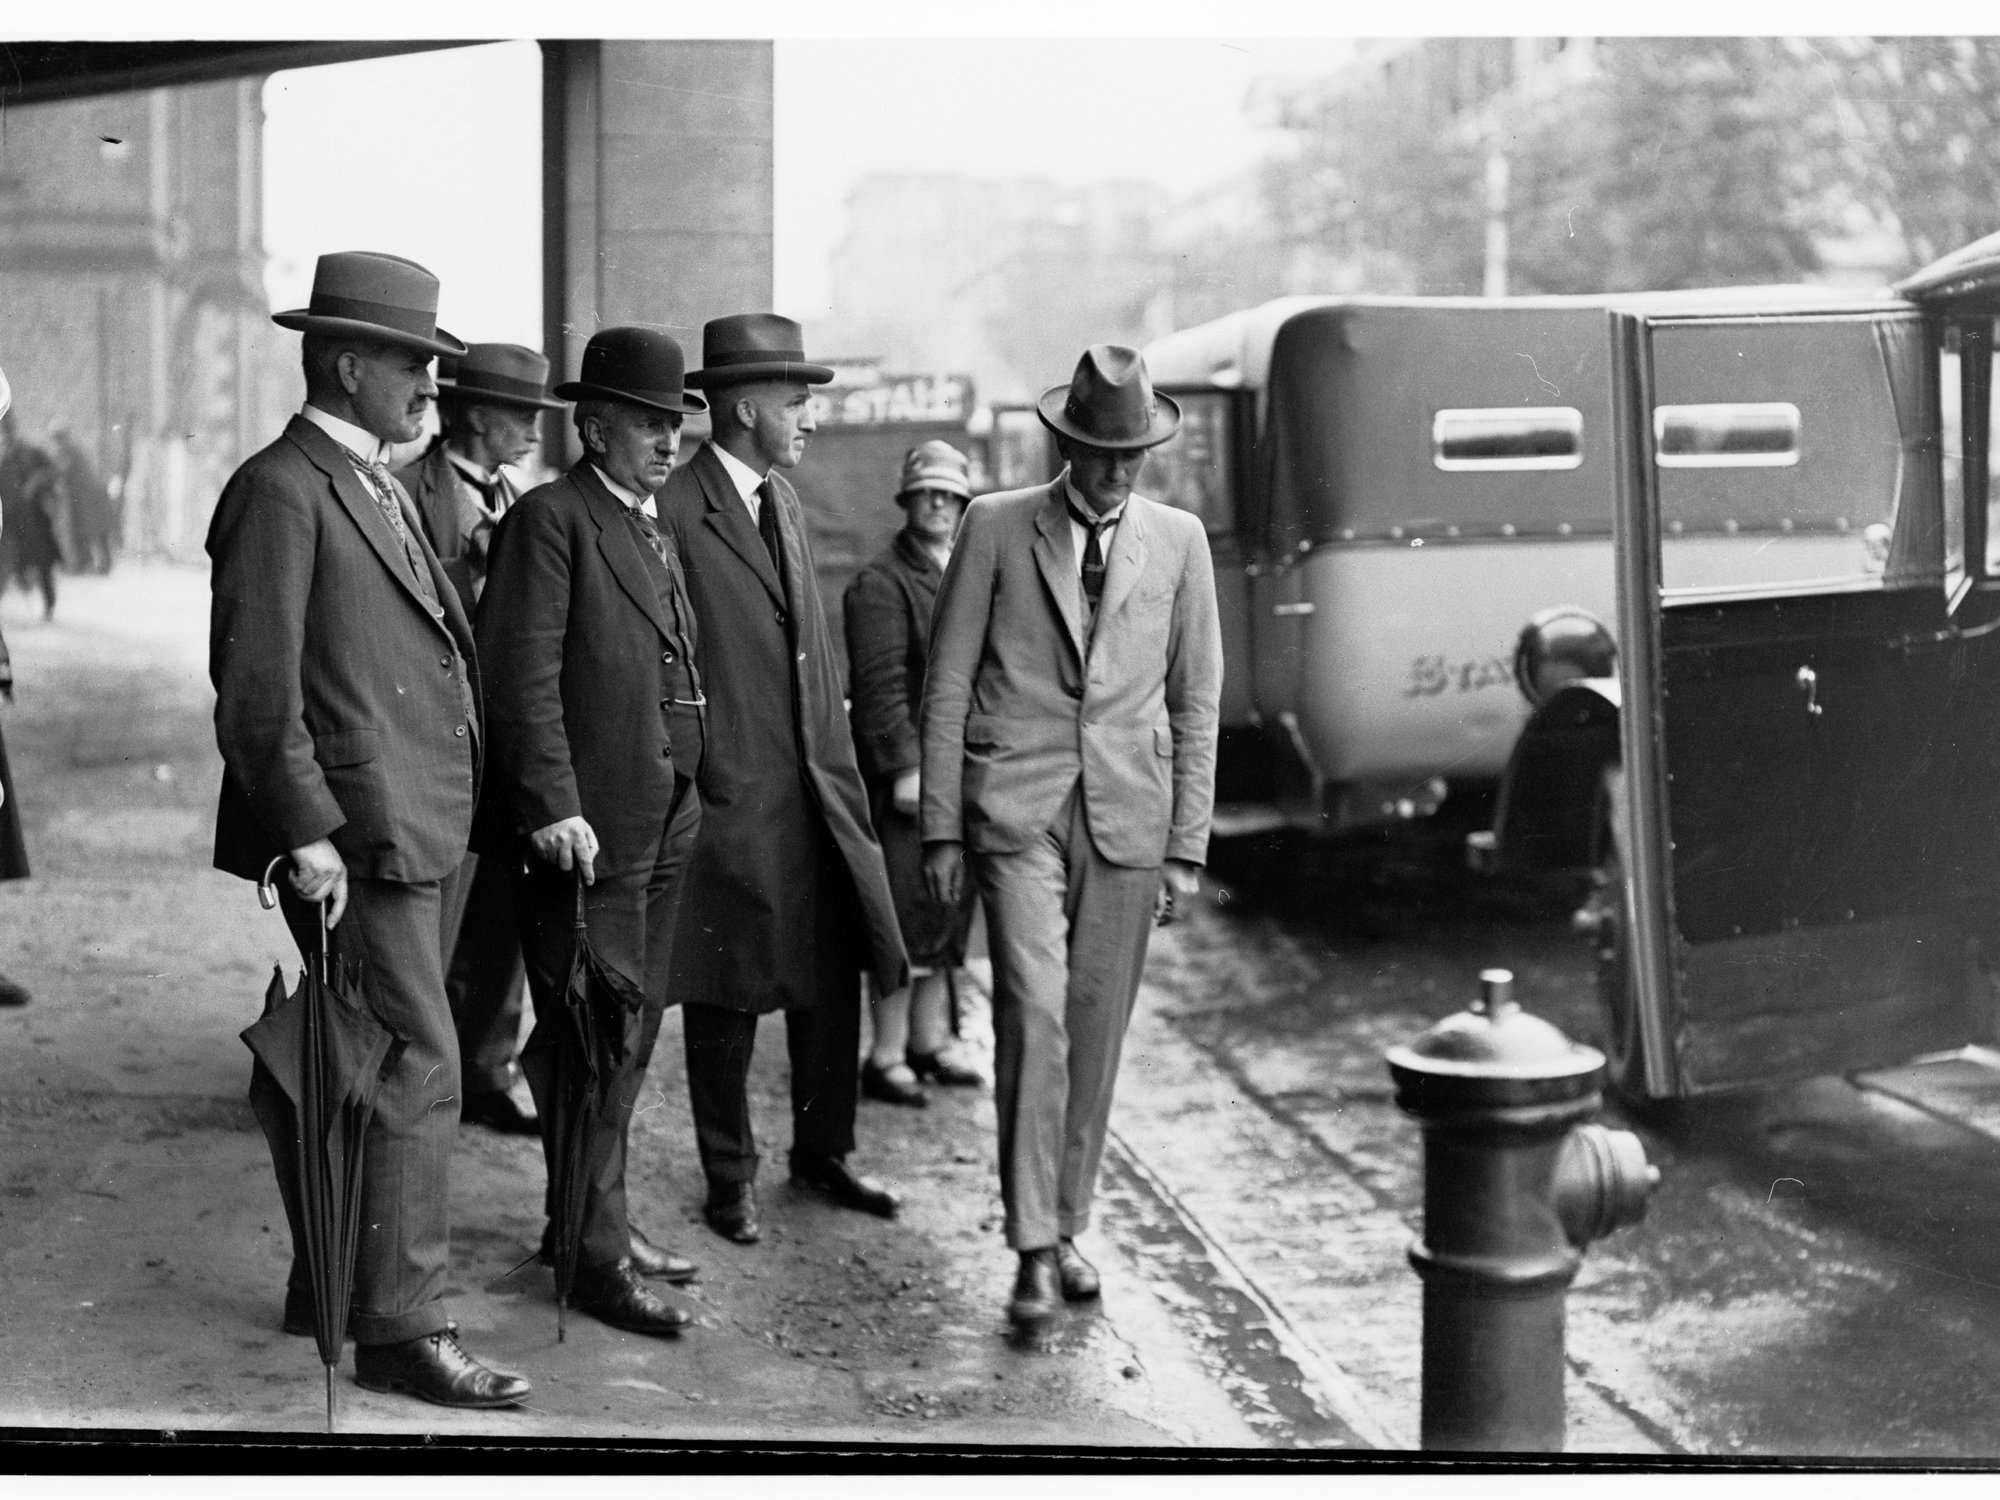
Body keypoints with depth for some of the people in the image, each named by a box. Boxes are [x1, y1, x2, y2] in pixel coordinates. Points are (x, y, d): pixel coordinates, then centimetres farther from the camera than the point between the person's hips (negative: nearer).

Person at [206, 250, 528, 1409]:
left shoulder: (380, 487, 18)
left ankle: (329, 1286, 30)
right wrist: (307, 831, -20)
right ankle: (403, 1327, 0)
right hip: (360, 834, -10)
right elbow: (257, 687, -17)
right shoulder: (282, 491, -12)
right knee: (418, 1071, -8)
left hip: (416, 828, 10)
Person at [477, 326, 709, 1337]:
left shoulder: (654, 528, 17)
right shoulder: (549, 520, -10)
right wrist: (552, 804, -22)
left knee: (632, 1036, 17)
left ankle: (603, 1217, 30)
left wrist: (685, 796, 15)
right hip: (588, 833, -9)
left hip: (663, 828, 9)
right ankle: (595, 1256, 7)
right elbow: (523, 677, -17)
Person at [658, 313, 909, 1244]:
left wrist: (839, 764, 16)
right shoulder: (672, 511, -13)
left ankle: (822, 1153, 30)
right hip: (727, 800, -7)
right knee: (726, 1001, 6)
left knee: (834, 983, 13)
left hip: (815, 789, 7)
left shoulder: (785, 502, 14)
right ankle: (730, 1178, 22)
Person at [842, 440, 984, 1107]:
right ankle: (886, 1058, 3)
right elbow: (880, 685, -15)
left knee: (946, 918, 13)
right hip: (907, 779, -8)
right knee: (907, 920, -5)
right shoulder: (879, 584, -9)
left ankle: (929, 1044, 23)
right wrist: (905, 768, -21)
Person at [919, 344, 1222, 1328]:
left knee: (1095, 1028, 5)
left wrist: (1187, 845, 5)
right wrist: (941, 827, -1)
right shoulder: (995, 527, 2)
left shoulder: (1178, 541, 8)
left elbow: (1195, 701, 10)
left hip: (1127, 815, 2)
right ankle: (1032, 1247, -7)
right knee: (1033, 1010, -14)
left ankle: (1065, 1228, 20)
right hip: (1017, 809, -2)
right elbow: (947, 684, 3)